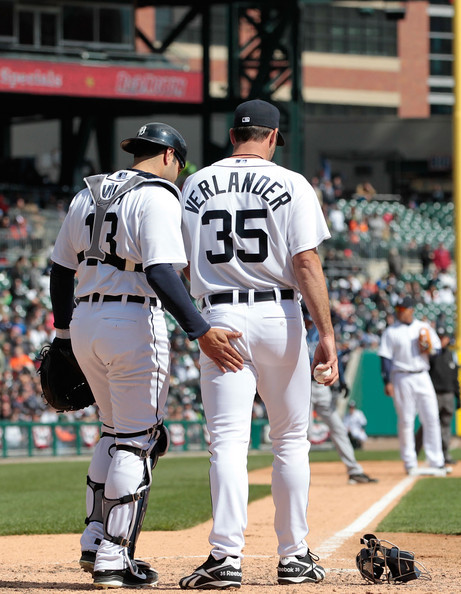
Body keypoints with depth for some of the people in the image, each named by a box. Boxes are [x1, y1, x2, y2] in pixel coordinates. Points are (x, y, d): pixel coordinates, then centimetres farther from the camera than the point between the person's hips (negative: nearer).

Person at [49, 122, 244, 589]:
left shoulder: (87, 195, 15)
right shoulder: (157, 197, -8)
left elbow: (60, 271, 17)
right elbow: (161, 273, -21)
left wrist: (64, 334, 24)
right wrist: (201, 332, -25)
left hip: (84, 322, 7)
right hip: (134, 323, -7)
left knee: (115, 432, 21)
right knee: (137, 441, 0)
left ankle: (95, 543, 18)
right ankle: (113, 560, -2)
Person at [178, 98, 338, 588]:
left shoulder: (195, 186, 8)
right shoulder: (291, 184, -2)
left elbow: (183, 266, 9)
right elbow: (306, 263, -9)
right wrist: (327, 335, -9)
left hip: (219, 317, 1)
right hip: (279, 316, -1)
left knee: (228, 439, -5)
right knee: (290, 439, 11)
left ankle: (227, 554, -18)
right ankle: (294, 556, 14)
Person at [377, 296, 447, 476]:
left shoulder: (425, 327, 11)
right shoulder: (390, 332, 2)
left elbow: (437, 348, 14)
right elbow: (385, 358, -3)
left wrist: (428, 350, -8)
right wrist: (387, 382, -12)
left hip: (422, 377, 3)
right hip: (401, 378, -3)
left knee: (432, 418, -3)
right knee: (405, 421, -2)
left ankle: (436, 462, 0)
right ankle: (410, 464, 4)